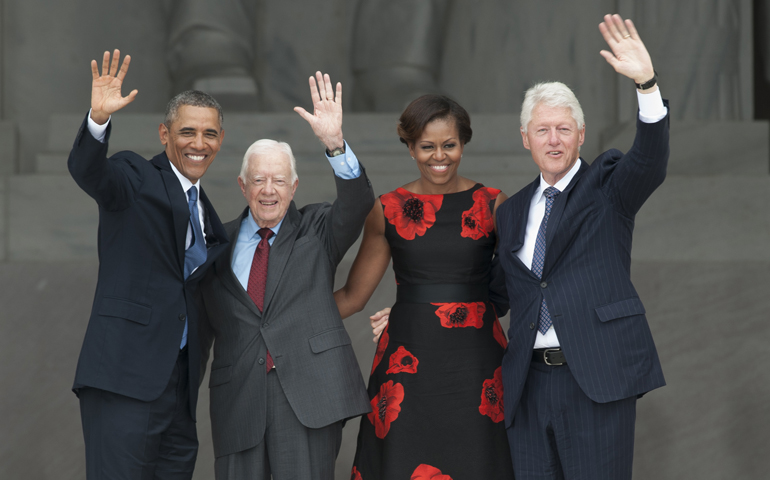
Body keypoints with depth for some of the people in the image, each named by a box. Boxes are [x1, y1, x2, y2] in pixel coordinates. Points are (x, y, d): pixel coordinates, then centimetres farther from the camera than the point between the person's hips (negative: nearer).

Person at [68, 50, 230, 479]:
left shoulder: (205, 213, 22)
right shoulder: (136, 178, 0)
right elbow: (87, 170, -21)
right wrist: (99, 119, -40)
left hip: (179, 384, 7)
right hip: (126, 376, -7)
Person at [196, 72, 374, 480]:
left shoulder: (316, 231, 9)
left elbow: (358, 203, -10)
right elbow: (203, 323, 15)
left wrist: (335, 143, -26)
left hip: (307, 395, -2)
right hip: (239, 398, 2)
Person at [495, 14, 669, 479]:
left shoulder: (608, 185, 4)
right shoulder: (512, 213, 18)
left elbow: (651, 160, -16)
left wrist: (647, 83, -33)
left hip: (597, 380, -4)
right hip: (530, 383, 5)